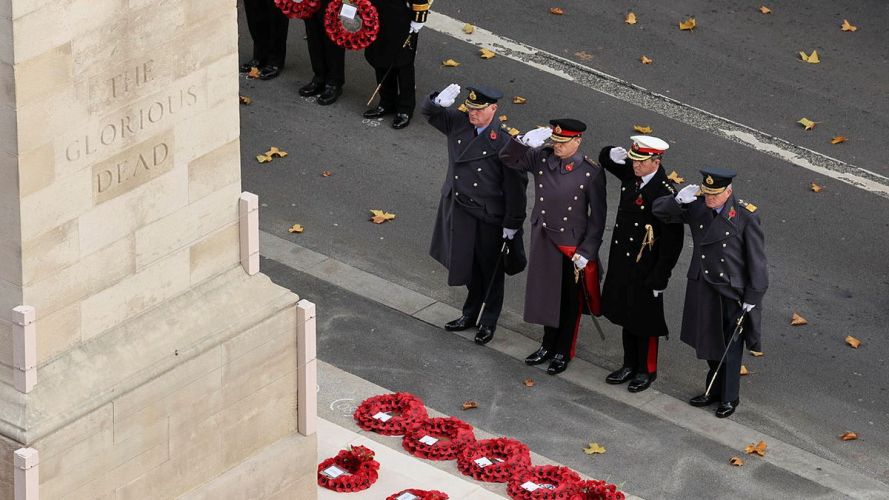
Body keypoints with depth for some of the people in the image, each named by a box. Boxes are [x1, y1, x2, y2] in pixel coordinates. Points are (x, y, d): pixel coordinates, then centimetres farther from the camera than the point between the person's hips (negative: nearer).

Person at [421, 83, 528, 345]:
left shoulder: (503, 142, -22)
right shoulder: (458, 123, -6)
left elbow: (515, 183, -17)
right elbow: (428, 112, 3)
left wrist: (512, 223, -13)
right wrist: (439, 102, -23)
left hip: (488, 216, -5)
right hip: (459, 210, 5)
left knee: (490, 269, 12)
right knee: (468, 264, 22)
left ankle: (488, 322, 29)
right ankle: (471, 313, 40)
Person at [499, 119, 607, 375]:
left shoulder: (591, 172, -17)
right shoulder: (542, 158, -7)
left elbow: (597, 217, -12)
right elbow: (508, 158, -3)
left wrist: (586, 252, -13)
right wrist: (525, 140, -22)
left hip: (572, 246, -4)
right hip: (544, 241, 4)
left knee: (569, 301, 12)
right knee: (547, 295, 18)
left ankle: (563, 353, 28)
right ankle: (549, 346, 37)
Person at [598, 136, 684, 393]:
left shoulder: (665, 194, -25)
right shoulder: (630, 174, -5)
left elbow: (672, 242, -21)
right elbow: (605, 157, 15)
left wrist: (660, 279, -17)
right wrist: (615, 155, -11)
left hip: (645, 270, -7)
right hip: (621, 263, 7)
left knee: (644, 321, 10)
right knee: (626, 315, 20)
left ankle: (647, 370, 28)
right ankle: (630, 365, 37)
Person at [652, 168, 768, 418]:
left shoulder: (746, 216, -19)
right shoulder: (696, 208, -7)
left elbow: (756, 259, -13)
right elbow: (659, 210, 1)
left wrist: (753, 297, -11)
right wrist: (679, 200, -21)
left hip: (732, 292, -5)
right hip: (702, 289, 5)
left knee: (730, 347, 10)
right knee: (708, 341, 19)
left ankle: (729, 398, 27)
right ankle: (715, 390, 38)